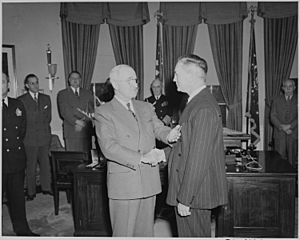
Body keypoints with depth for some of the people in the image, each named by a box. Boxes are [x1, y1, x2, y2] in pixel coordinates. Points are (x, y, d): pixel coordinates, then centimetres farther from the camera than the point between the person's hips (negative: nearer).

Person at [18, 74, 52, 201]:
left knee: (46, 164, 6)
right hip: (29, 138, -3)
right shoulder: (21, 100, -1)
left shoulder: (46, 98, 12)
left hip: (44, 136, 3)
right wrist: (30, 129, -2)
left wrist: (44, 128, 5)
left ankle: (46, 188, 19)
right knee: (30, 166, 3)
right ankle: (31, 192, 13)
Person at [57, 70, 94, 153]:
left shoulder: (88, 93, 16)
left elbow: (92, 110, 9)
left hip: (86, 131, 2)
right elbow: (64, 112, -2)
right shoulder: (62, 94, 9)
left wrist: (84, 122, -8)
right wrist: (76, 121, -13)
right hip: (71, 131, -2)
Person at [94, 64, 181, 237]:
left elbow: (159, 129, 6)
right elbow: (109, 147, -16)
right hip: (124, 182, -5)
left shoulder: (146, 108, 13)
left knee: (146, 231, 17)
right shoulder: (104, 112, -6)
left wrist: (169, 135, -19)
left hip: (149, 181, 5)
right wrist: (142, 157, -22)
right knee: (124, 233, 7)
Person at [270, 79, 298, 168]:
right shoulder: (277, 100, 8)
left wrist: (289, 126, -14)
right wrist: (282, 127, -11)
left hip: (293, 134, 0)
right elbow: (273, 117, 1)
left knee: (292, 160, 2)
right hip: (279, 134, 0)